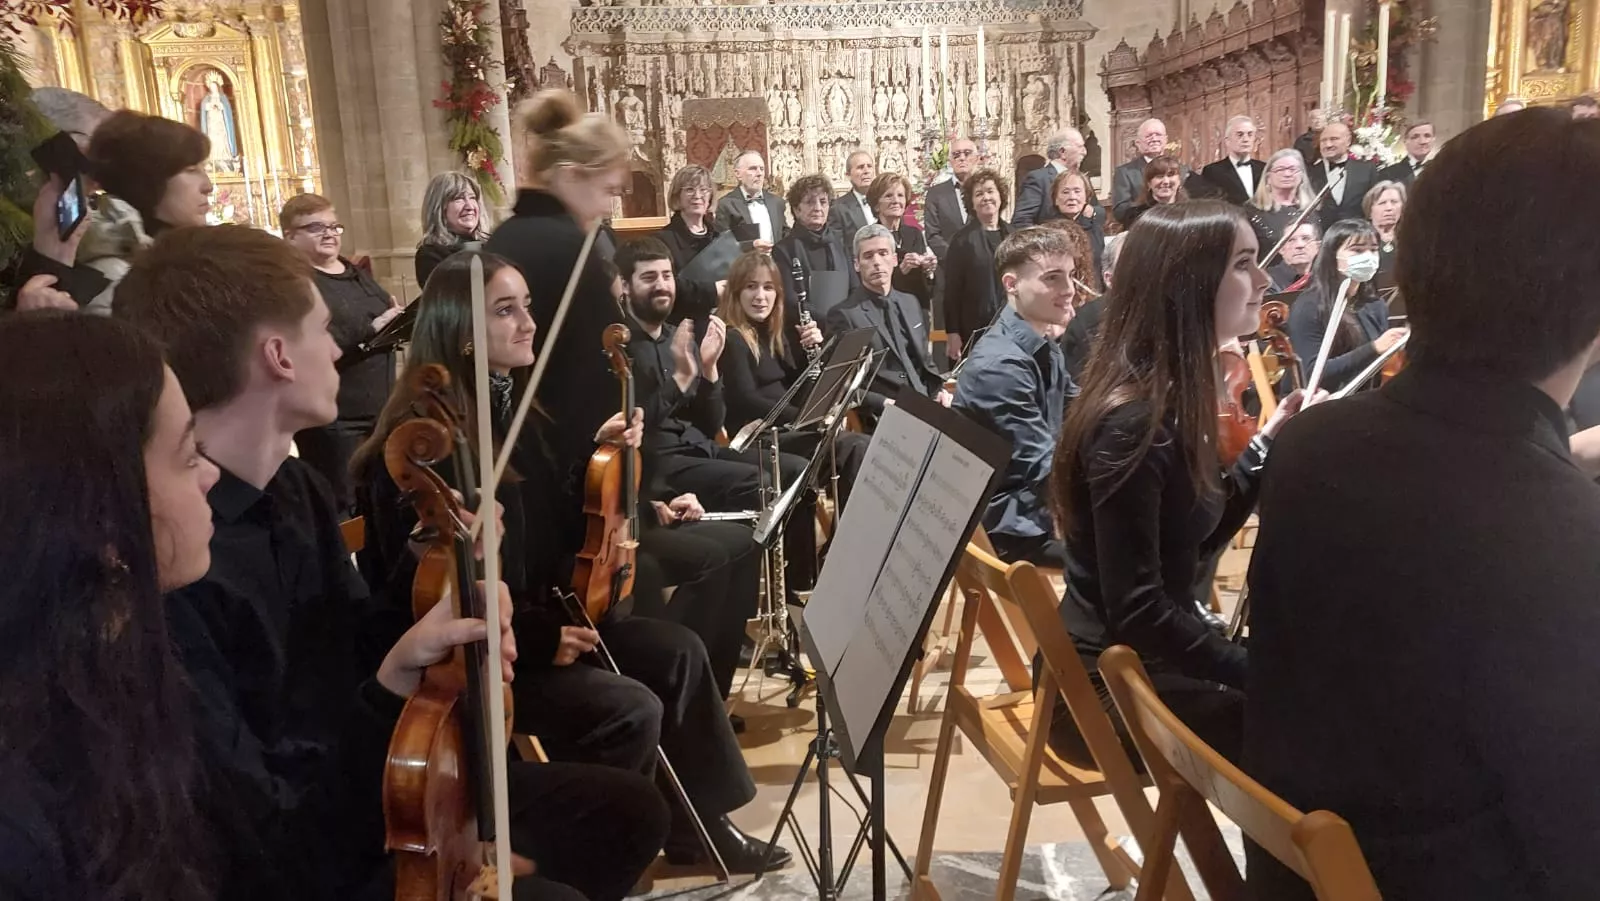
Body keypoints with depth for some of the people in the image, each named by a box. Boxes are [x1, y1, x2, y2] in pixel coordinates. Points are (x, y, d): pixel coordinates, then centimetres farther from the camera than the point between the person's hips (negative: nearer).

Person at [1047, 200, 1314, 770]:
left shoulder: (1170, 397, 4)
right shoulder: (1131, 422, -23)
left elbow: (1196, 542, 11)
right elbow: (1137, 612, -25)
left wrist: (1266, 444, 5)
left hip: (1142, 657, 9)